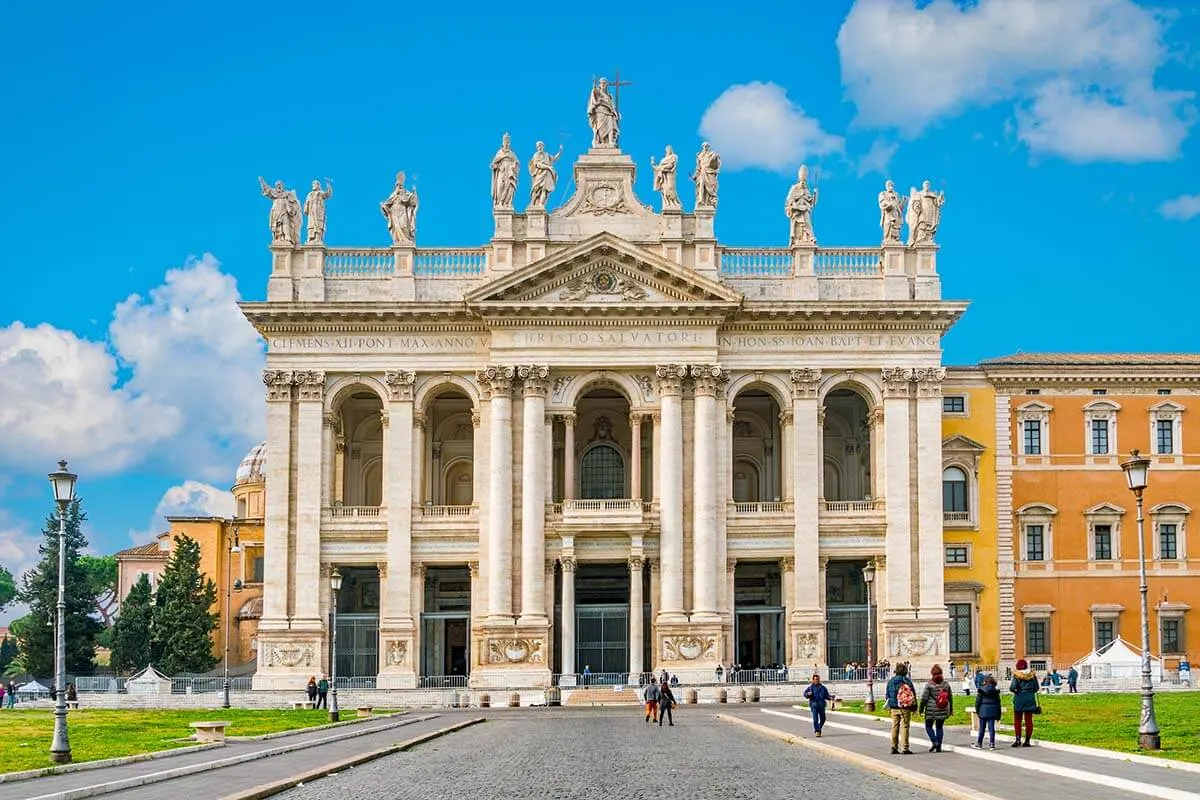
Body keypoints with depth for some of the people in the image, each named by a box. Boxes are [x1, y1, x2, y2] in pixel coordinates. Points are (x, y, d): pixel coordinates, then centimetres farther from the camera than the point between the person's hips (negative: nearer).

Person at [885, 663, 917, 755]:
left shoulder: (890, 681, 5)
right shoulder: (907, 681, -8)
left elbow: (888, 695, 11)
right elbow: (913, 694, -4)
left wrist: (889, 707, 20)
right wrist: (914, 707, 5)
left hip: (894, 708, 4)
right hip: (905, 708, -4)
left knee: (894, 727, 11)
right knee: (904, 727, -1)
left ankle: (894, 747, 13)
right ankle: (904, 748, -3)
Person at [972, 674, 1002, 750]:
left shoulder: (982, 690, -5)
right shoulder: (995, 691, 6)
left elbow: (978, 701, -6)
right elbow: (998, 703, 9)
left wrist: (977, 710, 4)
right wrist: (998, 714, 13)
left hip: (983, 711, -2)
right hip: (992, 711, 2)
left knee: (982, 728, 5)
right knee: (991, 728, 3)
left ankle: (979, 744, 12)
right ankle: (992, 744, 0)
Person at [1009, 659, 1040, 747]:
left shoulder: (1016, 675, -8)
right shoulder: (1032, 674, 2)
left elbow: (1012, 687, -16)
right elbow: (1036, 688, 6)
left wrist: (1014, 690, 6)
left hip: (1019, 698, -3)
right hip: (1030, 698, 3)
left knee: (1017, 720, 4)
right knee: (1029, 720, 6)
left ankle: (1018, 739, -7)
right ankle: (1027, 741, 6)